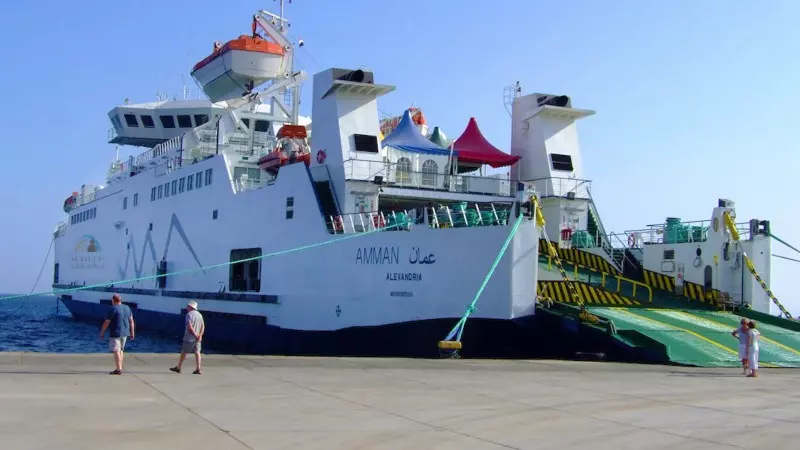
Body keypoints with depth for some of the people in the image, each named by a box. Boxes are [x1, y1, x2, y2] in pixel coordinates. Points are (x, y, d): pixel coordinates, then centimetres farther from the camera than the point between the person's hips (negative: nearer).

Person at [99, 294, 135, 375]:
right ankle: (120, 368, 21)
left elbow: (106, 322, -11)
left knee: (116, 351, -4)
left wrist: (102, 332, 0)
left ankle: (118, 370, -7)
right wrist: (132, 332, 15)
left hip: (115, 333, -7)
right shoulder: (127, 308, 7)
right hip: (125, 333, 7)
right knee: (121, 350, 18)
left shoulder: (113, 309, -12)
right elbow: (131, 321, 9)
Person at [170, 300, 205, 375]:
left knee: (183, 352, 5)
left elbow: (189, 327, -21)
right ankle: (198, 369, -5)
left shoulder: (189, 314, -11)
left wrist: (195, 335, -17)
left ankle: (178, 368, 16)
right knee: (197, 352, 3)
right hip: (197, 338, 6)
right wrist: (200, 335, -6)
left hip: (189, 338, -6)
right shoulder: (199, 314, 11)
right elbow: (203, 326, 6)